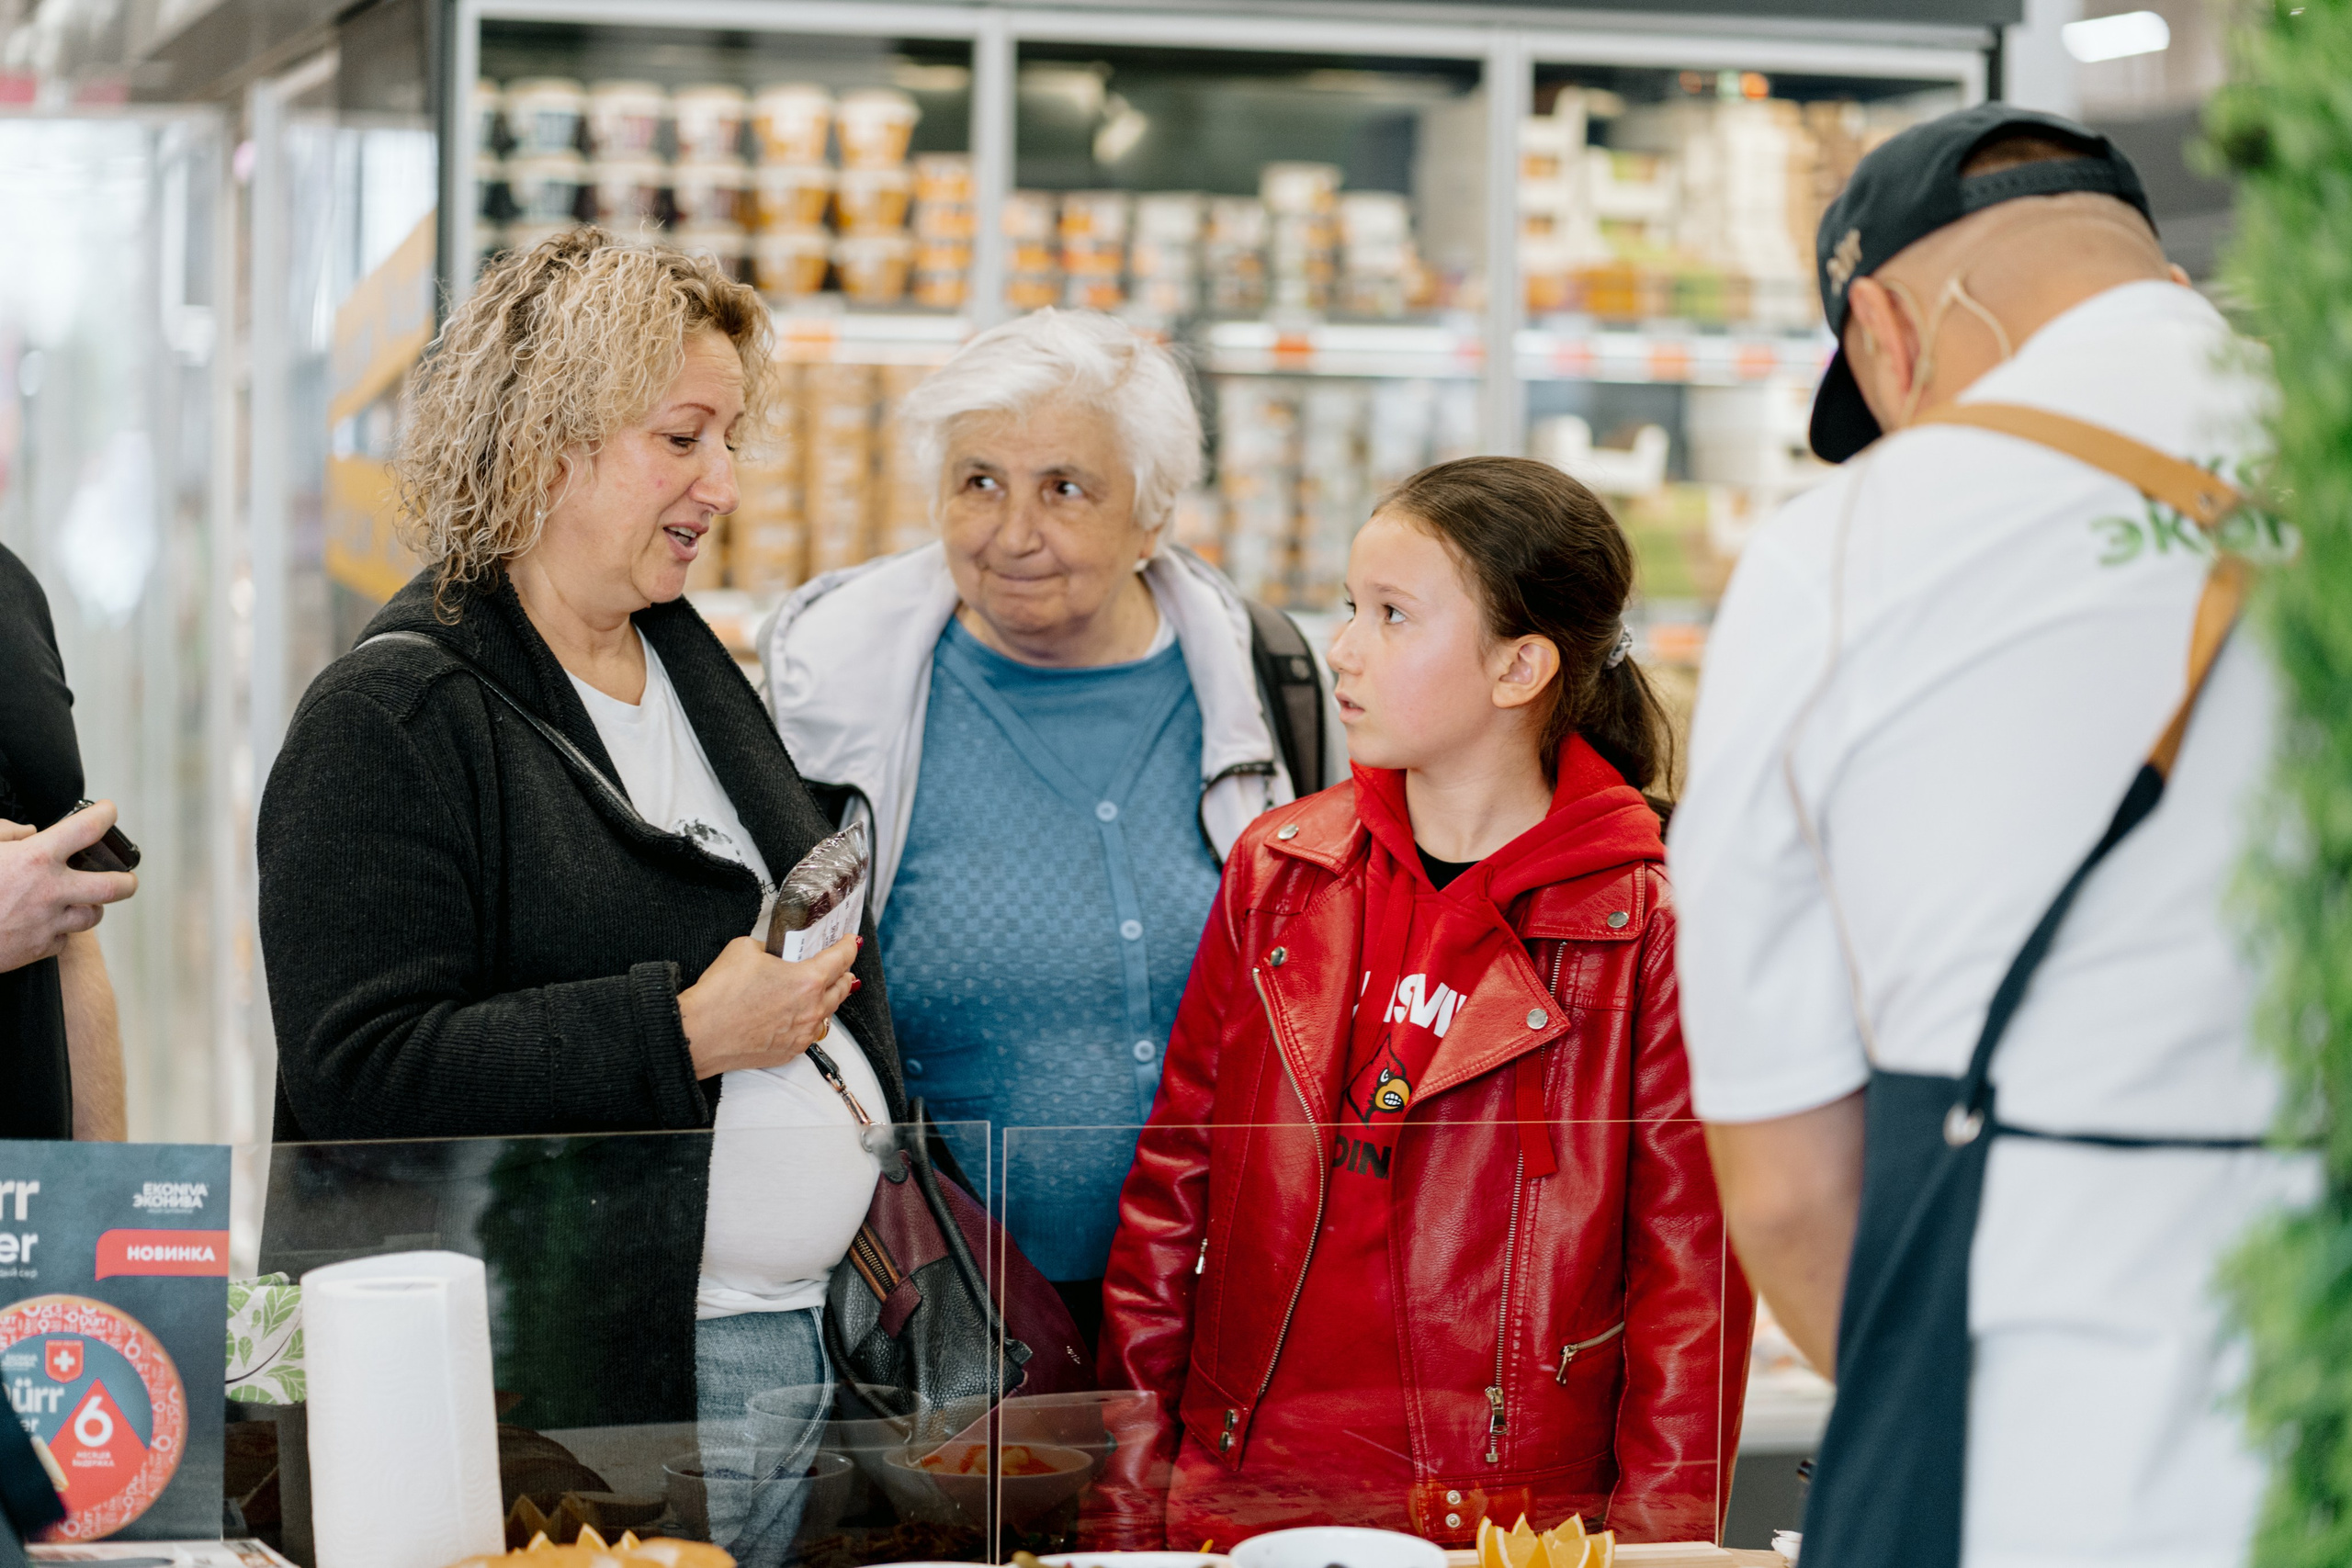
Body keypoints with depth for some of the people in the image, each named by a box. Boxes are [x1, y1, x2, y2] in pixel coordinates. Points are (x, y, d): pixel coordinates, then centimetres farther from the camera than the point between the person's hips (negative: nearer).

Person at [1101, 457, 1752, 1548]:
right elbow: (1172, 1187, 9)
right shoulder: (1277, 868, 7)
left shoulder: (1649, 924, -6)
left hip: (1516, 1526, -3)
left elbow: (1691, 1271, -4)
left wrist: (1656, 1539, -8)